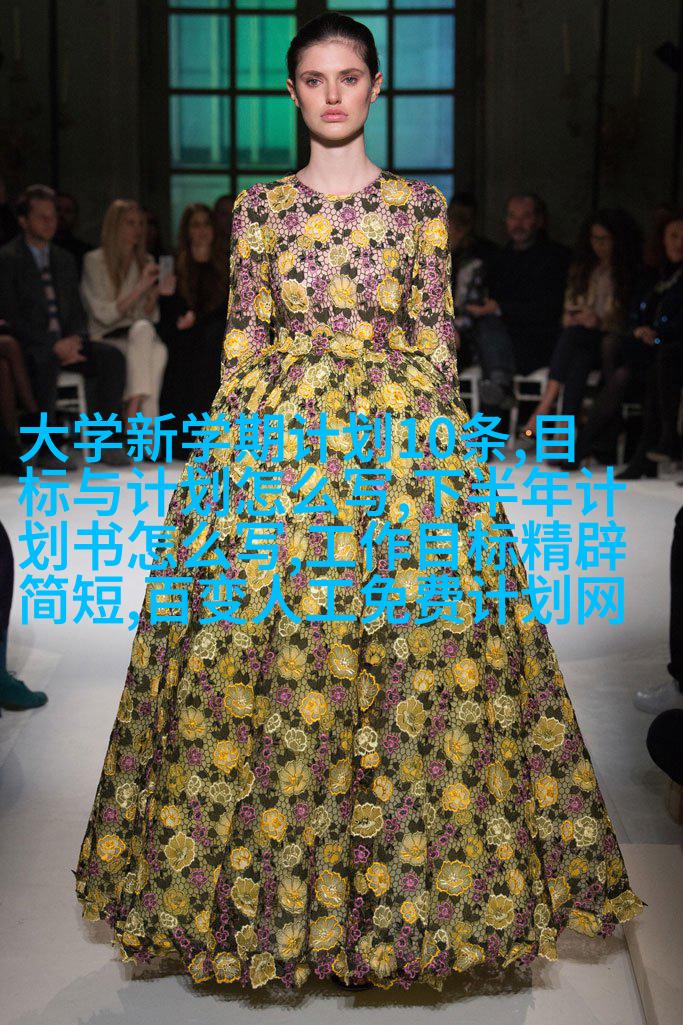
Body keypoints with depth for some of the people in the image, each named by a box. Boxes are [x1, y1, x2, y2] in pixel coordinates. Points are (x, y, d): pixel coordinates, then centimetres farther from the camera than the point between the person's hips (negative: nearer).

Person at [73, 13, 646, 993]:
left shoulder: (421, 204, 7)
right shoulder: (259, 206, 9)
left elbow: (435, 341, 5)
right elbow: (242, 344, 7)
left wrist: (447, 453, -1)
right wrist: (226, 459, 1)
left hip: (402, 436, 0)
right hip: (275, 443, 1)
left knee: (413, 656, -1)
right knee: (262, 648, 0)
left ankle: (401, 888, 17)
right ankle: (272, 893, 18)